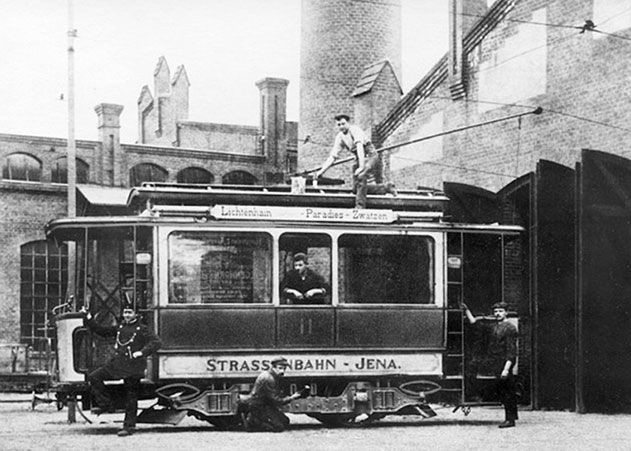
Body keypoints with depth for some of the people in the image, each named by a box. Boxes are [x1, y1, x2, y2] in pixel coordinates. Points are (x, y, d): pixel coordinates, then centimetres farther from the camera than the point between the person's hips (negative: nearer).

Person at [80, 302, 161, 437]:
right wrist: (88, 317, 14)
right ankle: (106, 405, 1)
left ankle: (129, 426, 6)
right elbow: (101, 331, 21)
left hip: (132, 367, -6)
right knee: (94, 377, -6)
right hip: (116, 364, 6)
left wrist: (141, 352, -20)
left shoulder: (142, 329, 0)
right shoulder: (120, 328, 16)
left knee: (131, 398, -1)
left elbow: (156, 342, -9)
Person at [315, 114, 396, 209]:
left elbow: (360, 148, -30)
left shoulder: (355, 130, -18)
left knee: (361, 176, -34)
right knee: (356, 189, 3)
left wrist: (361, 167, -42)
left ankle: (360, 206, -29)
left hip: (370, 156, -8)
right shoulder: (339, 137, 4)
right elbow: (332, 157, 6)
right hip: (359, 159, 8)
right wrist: (321, 171, -4)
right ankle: (386, 187, 20)